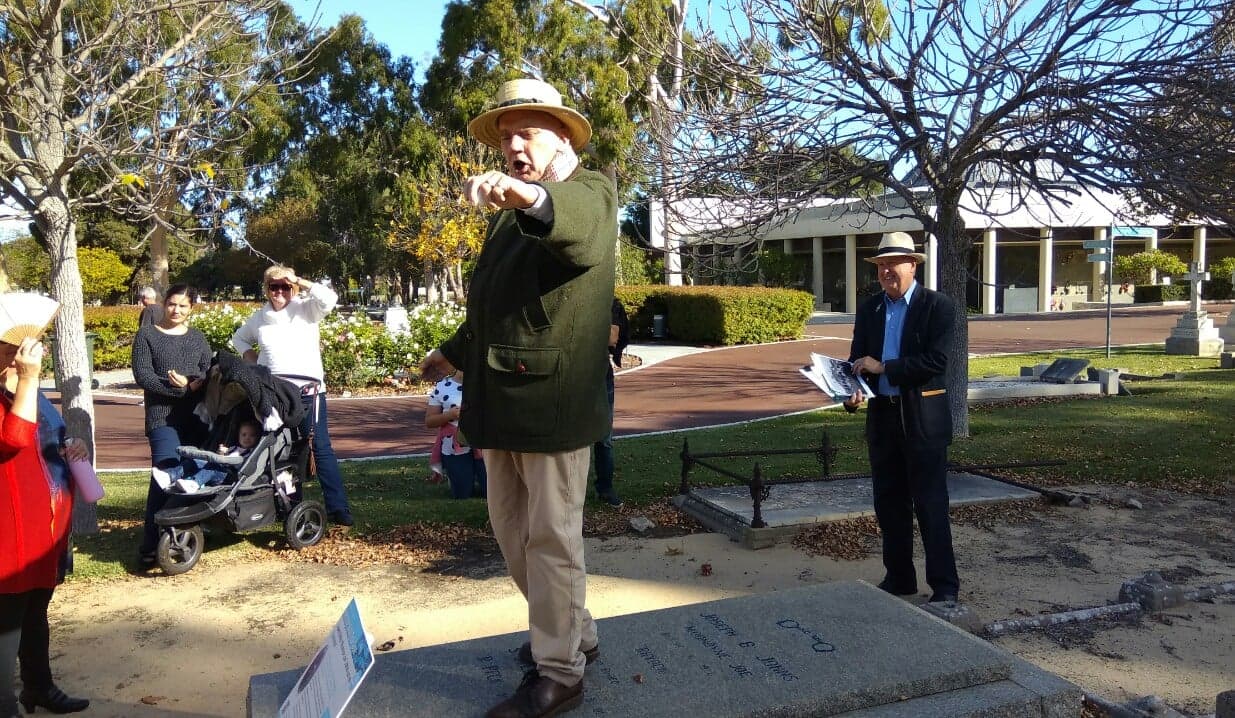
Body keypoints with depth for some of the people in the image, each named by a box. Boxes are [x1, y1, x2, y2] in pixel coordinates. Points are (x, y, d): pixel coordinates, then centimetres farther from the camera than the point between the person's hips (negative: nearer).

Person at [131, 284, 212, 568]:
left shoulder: (198, 338, 18)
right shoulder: (147, 335, 5)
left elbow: (210, 371, 9)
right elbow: (142, 375, -6)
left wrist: (195, 384, -14)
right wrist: (181, 388, -15)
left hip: (197, 416, 5)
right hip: (163, 417, -4)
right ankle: (150, 544, -13)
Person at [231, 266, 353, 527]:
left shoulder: (306, 308, -1)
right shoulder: (259, 317, 10)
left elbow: (330, 299, -20)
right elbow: (239, 338, 27)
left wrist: (300, 282, -12)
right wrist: (253, 360, 10)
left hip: (308, 390, -4)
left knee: (321, 447, -6)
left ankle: (338, 507, -5)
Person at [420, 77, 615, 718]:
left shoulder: (590, 191, -6)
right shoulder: (507, 212, 20)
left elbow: (585, 230, -33)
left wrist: (532, 196, -52)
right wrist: (455, 353, 38)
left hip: (553, 398, -9)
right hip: (502, 398, 9)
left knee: (551, 537, -1)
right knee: (510, 528, 17)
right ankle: (573, 633, 34)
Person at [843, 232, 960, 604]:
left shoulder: (938, 307, -6)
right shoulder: (869, 309, 10)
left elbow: (936, 361, -16)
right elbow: (858, 360, 7)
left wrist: (883, 367, -17)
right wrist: (852, 393, -13)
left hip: (924, 418, -5)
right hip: (882, 416, 5)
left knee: (930, 504, -1)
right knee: (889, 503, 12)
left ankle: (944, 584, 10)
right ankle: (898, 577, 25)